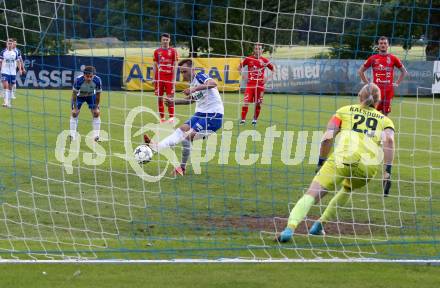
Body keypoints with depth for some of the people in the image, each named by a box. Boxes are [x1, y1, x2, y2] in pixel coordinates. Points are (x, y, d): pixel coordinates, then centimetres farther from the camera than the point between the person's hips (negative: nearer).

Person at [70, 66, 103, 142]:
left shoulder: (97, 80, -33)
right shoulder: (78, 80, -38)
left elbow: (98, 94, -16)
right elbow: (74, 94, -25)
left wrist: (96, 106, -13)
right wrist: (75, 107, -23)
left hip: (91, 95, 2)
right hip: (79, 95, -1)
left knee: (96, 113, -8)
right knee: (74, 113, -10)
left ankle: (96, 136, 0)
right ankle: (72, 135, -2)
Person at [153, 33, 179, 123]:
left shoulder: (173, 51, 2)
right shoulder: (157, 51, 9)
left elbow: (175, 65, 1)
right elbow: (154, 65, 10)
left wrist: (174, 78, -6)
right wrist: (154, 78, 3)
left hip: (169, 78, -2)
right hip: (159, 78, 3)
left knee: (170, 97, -6)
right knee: (159, 97, 3)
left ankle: (171, 117, -5)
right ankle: (162, 117, 9)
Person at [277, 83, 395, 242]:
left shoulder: (345, 111, 24)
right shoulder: (385, 120, 26)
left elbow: (327, 138, 9)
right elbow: (389, 140, 4)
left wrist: (320, 163, 17)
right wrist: (387, 172, -2)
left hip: (343, 157, -2)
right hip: (369, 165, 2)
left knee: (312, 194, -8)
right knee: (347, 188, 34)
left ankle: (290, 228, -33)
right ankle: (319, 224, 27)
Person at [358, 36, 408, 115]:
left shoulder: (393, 58, 6)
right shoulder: (373, 58, 5)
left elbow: (404, 72, 16)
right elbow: (361, 71, 14)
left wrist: (397, 83, 7)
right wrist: (367, 83, 5)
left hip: (388, 90, 1)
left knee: (385, 113, 4)